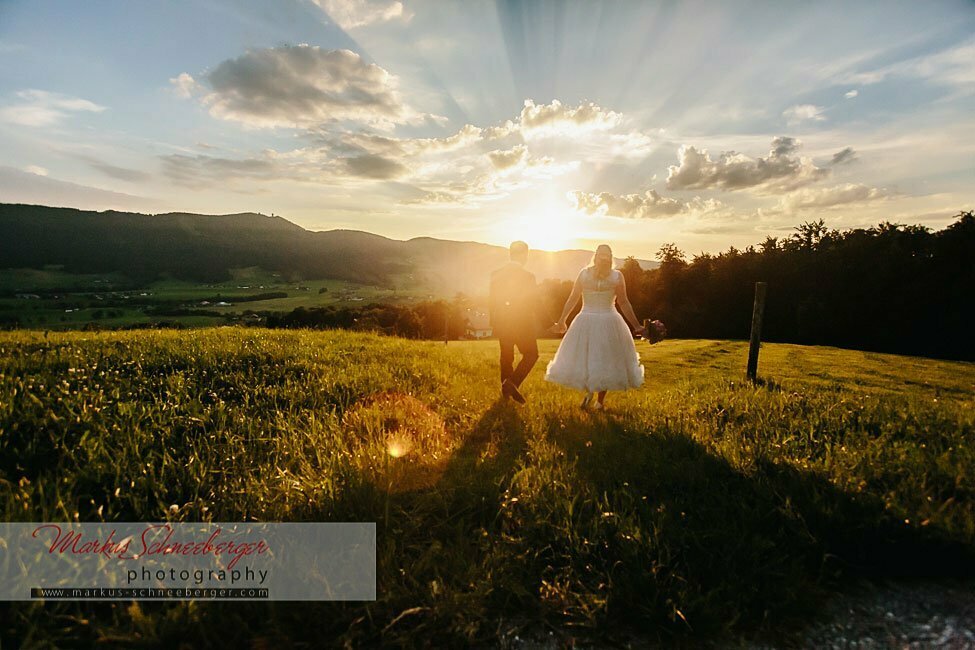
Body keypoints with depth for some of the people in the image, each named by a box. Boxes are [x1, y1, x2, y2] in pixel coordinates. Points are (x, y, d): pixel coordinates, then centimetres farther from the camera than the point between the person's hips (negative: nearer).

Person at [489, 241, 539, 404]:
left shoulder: (496, 274, -1)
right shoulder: (528, 276, -15)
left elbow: (492, 300, 5)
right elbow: (534, 301, -9)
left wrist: (494, 322, 13)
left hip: (501, 322, 5)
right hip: (522, 323, -5)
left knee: (506, 356, 19)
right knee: (531, 354, 10)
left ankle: (506, 390, 29)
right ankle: (512, 383, -8)